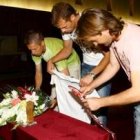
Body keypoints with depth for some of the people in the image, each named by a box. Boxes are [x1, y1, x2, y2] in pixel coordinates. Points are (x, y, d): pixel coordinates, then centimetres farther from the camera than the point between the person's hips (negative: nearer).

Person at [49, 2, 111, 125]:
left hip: (103, 66, -5)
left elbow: (108, 55, -25)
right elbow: (67, 49, 6)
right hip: (86, 65, 6)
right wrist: (51, 61, -9)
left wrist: (91, 75, -32)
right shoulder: (66, 27, -11)